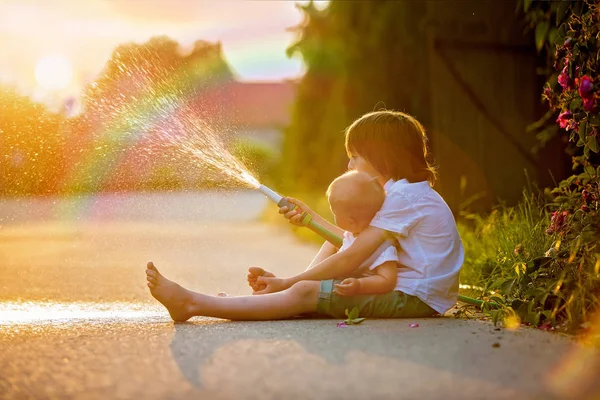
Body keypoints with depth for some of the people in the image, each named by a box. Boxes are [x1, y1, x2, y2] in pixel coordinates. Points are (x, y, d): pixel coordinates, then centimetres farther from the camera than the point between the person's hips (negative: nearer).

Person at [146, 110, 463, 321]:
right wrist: (311, 218, 19)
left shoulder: (404, 197, -15)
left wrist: (288, 282, -17)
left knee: (304, 293, -19)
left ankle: (192, 304, -23)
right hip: (407, 291, 11)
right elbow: (357, 242, 22)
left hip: (413, 297, -11)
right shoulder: (412, 194, 18)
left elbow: (351, 259, -20)